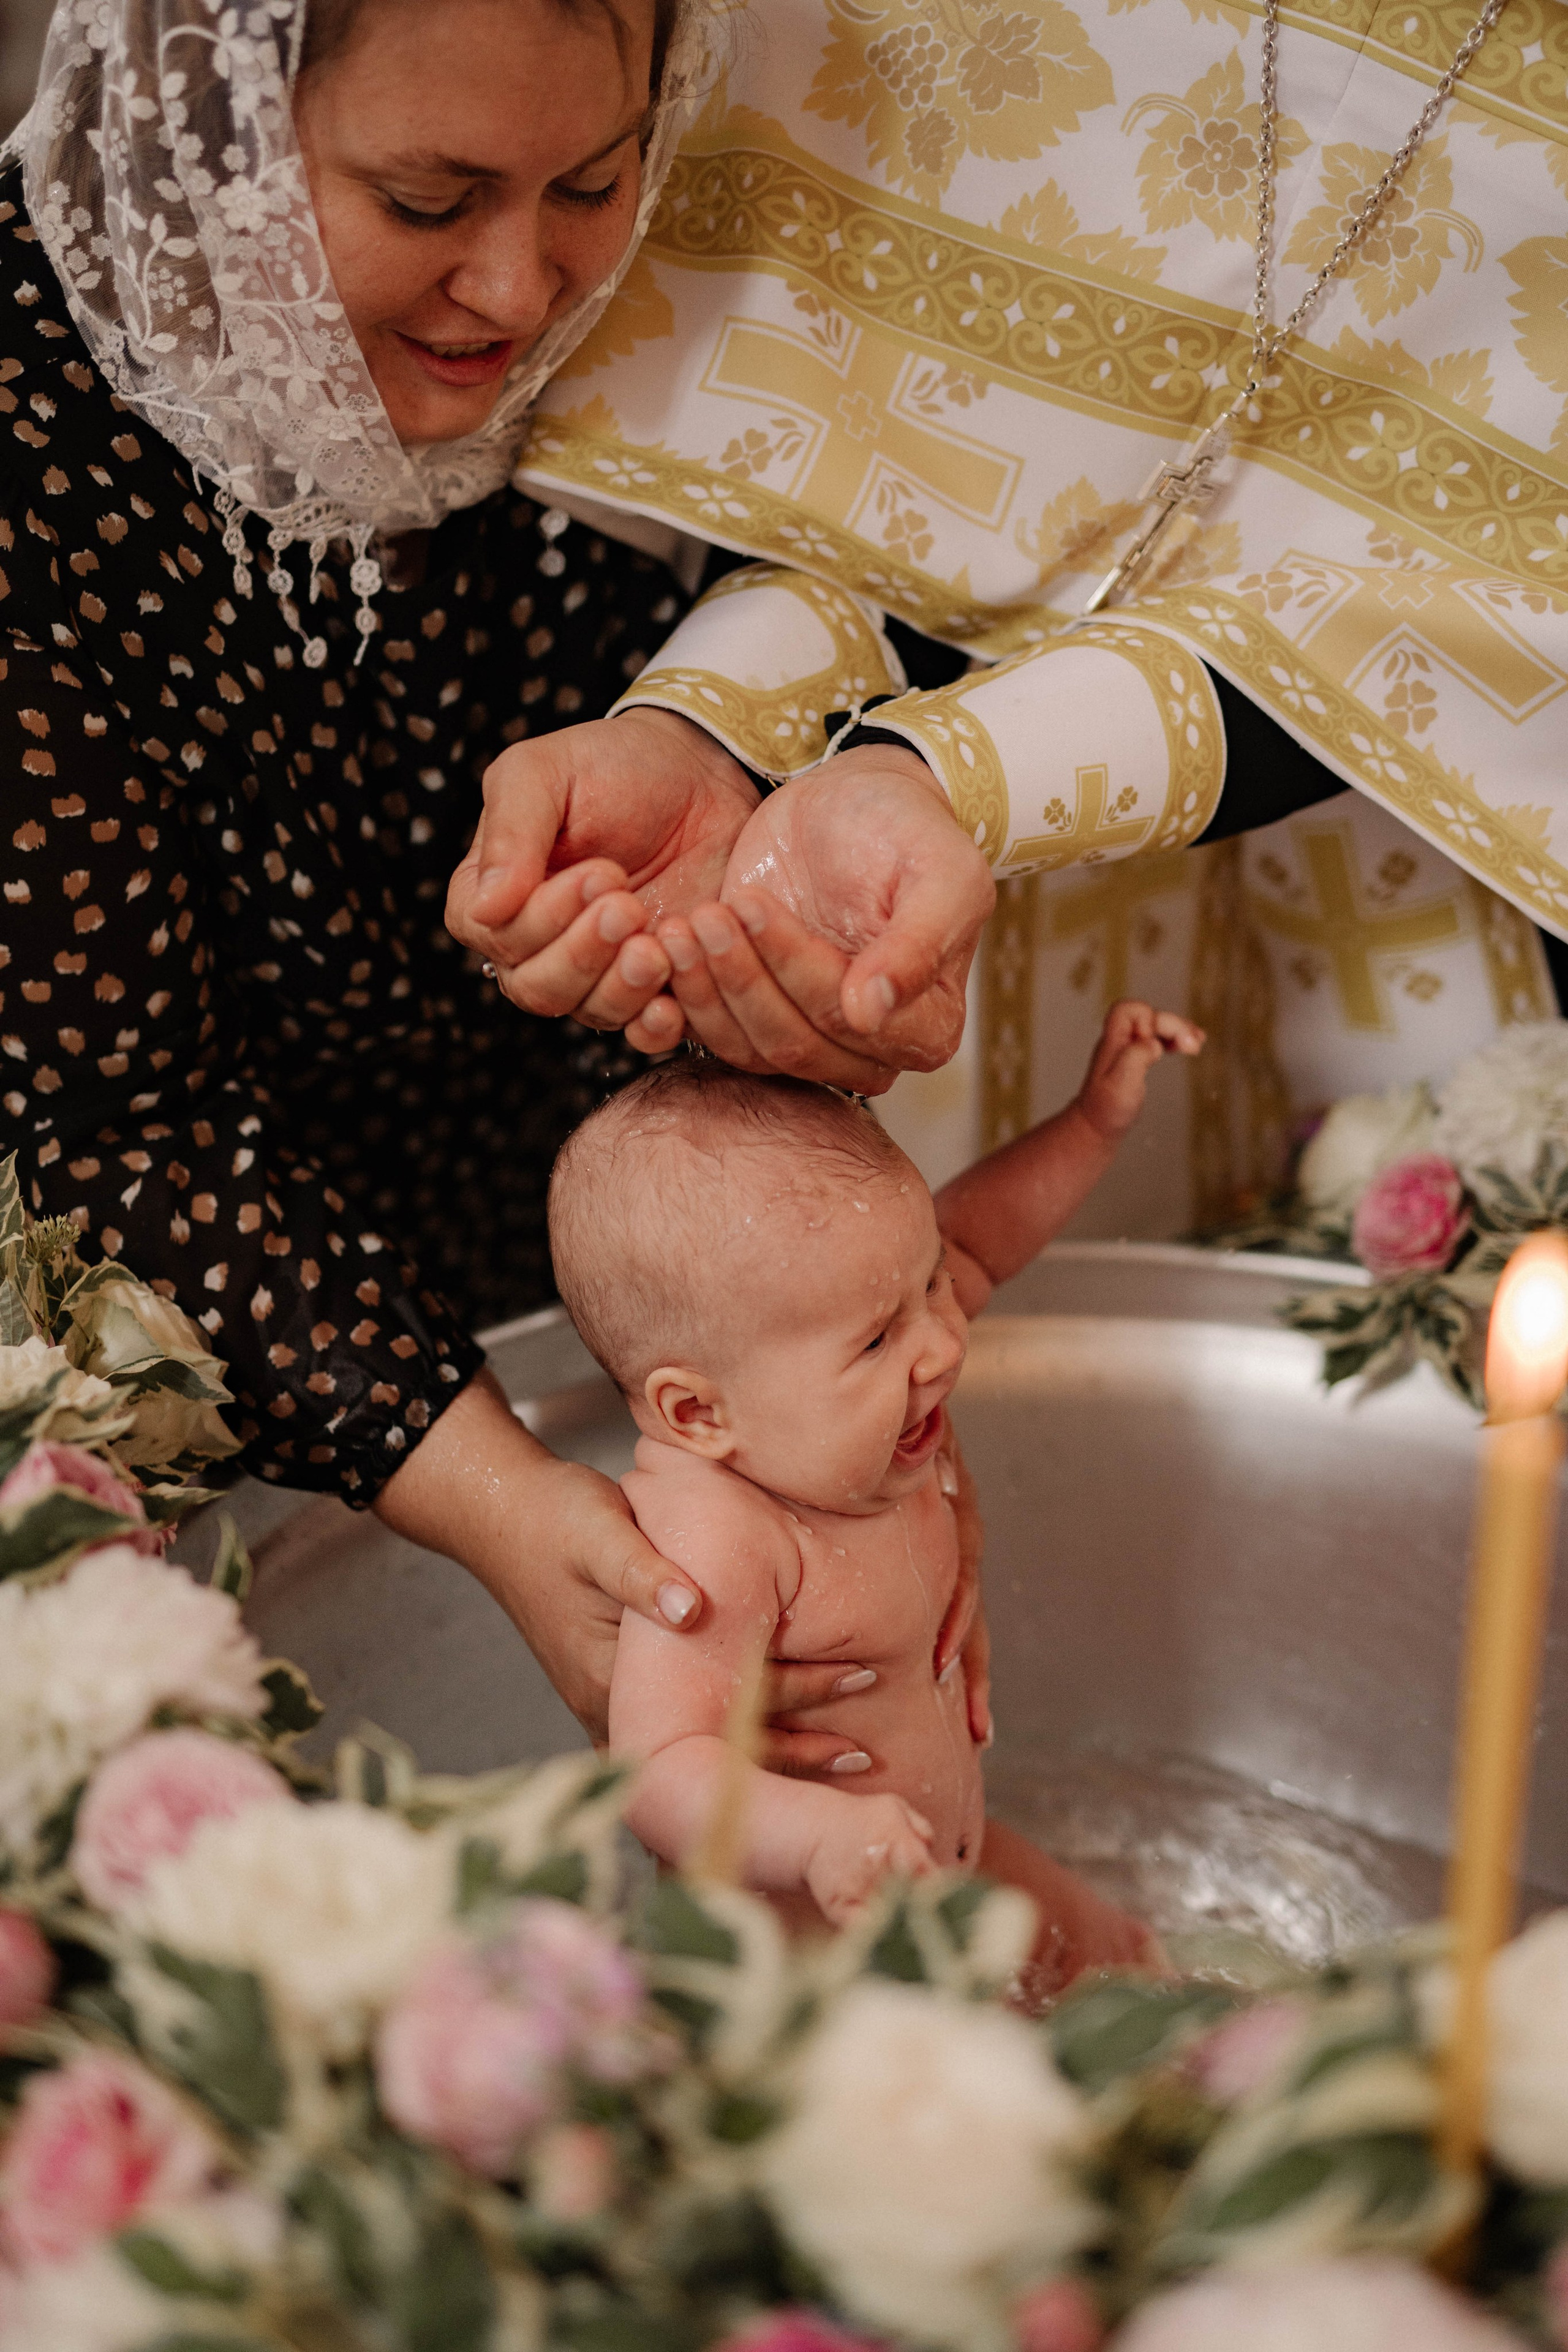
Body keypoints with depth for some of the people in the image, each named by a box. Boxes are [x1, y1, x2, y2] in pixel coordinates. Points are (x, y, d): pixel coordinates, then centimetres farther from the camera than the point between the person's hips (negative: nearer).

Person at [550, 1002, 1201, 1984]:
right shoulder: (710, 1543, -36)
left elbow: (973, 1237, 10)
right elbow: (662, 1770, -41)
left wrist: (1097, 1120, 7)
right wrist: (815, 1835, -57)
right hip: (787, 1934, -8)